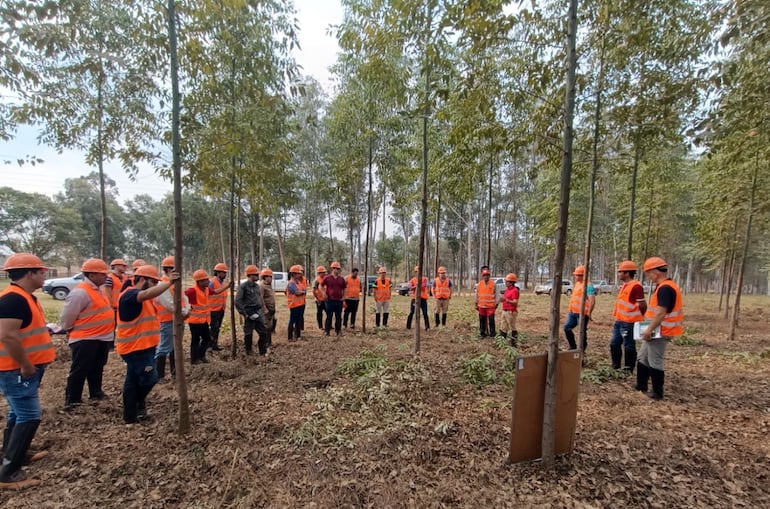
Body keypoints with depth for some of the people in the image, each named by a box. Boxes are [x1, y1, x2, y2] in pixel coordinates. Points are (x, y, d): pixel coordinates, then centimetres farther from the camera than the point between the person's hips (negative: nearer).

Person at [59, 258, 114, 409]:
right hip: (85, 340, -9)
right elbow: (67, 316, -16)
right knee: (79, 371, 2)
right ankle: (71, 400, 14)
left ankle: (95, 392, 35)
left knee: (97, 369, 21)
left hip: (102, 338, 9)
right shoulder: (80, 292, -21)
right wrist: (72, 331, -1)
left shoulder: (96, 289, 9)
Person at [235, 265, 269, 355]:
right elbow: (238, 302, -15)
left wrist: (262, 310, 13)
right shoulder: (243, 286, -11)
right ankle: (249, 351, 23)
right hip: (250, 313, -7)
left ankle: (263, 351, 19)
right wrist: (245, 314, -15)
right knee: (248, 333, 7)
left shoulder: (256, 286, 11)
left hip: (258, 313, 7)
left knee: (263, 331, 7)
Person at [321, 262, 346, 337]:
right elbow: (322, 285, 10)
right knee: (329, 316, 4)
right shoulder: (327, 278, -3)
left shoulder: (342, 279, 7)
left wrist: (343, 296, 8)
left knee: (338, 317, 9)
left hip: (339, 300, 3)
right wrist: (324, 293, 0)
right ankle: (326, 331, 14)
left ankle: (338, 331, 20)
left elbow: (344, 288, 18)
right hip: (330, 300, -3)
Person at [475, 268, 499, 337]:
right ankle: (482, 332, 19)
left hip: (491, 306, -2)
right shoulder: (479, 284, 4)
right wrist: (476, 304, 12)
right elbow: (477, 295, 12)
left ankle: (492, 333, 9)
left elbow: (496, 294, 2)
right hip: (482, 306, 2)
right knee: (482, 320, 7)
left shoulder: (493, 284, -2)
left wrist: (497, 303, 0)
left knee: (491, 320, -4)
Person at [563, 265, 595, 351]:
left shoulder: (588, 286, -15)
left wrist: (589, 313, -24)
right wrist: (570, 309, 24)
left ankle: (582, 350, 16)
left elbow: (592, 300, -22)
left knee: (582, 332, 3)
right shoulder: (577, 284, 13)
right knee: (567, 328, 9)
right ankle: (573, 346, 22)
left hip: (582, 313, -9)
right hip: (573, 312, 9)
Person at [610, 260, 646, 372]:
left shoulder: (636, 286, -17)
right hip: (619, 321, 9)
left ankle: (628, 370, 15)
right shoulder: (625, 285, 12)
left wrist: (637, 317, -1)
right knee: (614, 344, 15)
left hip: (629, 323, -9)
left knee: (629, 346, 3)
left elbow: (642, 305, -16)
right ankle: (615, 366, 28)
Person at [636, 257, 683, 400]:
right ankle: (641, 385, 29)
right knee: (643, 358, 18)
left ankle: (657, 392, 14)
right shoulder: (664, 286, 12)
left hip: (660, 333, -10)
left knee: (655, 362, 1)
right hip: (656, 331, 10)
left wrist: (649, 330, -21)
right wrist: (649, 328, 20)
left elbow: (661, 313, -26)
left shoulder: (665, 288, -21)